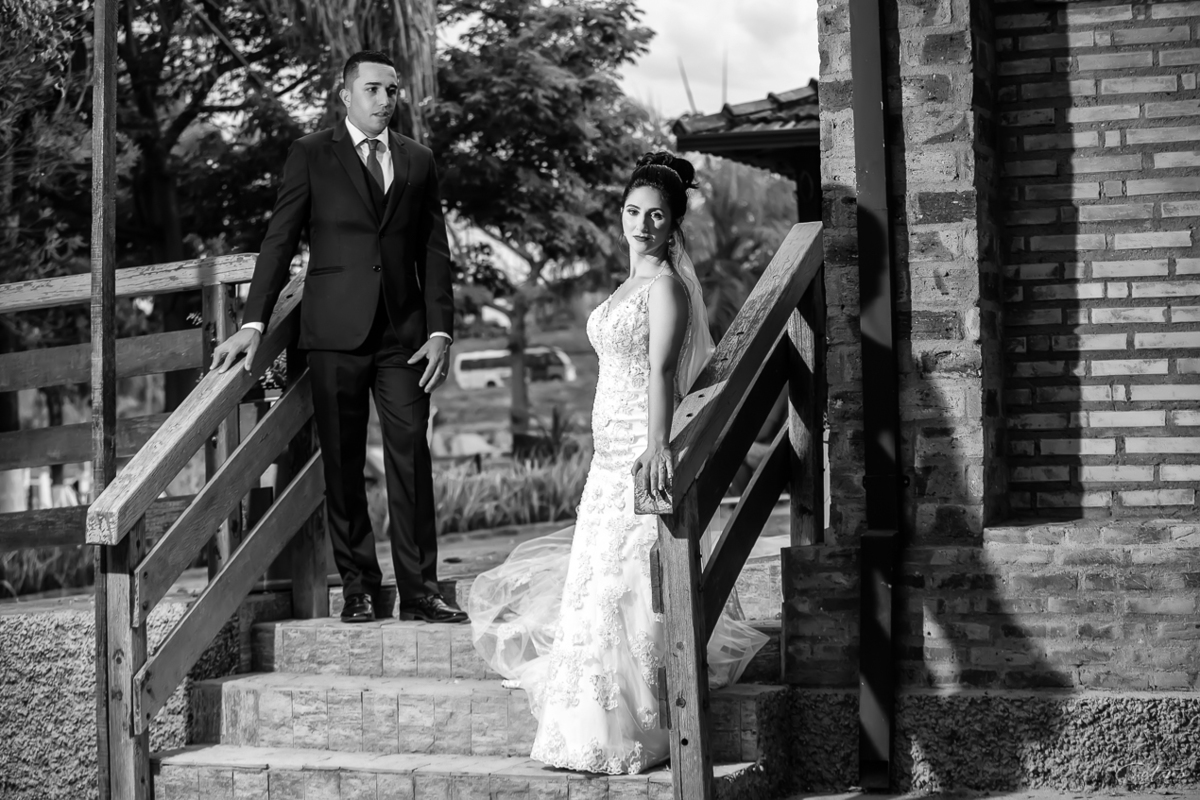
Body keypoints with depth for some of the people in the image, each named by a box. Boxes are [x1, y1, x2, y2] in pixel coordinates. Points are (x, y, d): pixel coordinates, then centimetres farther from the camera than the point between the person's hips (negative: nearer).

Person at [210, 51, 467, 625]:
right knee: (342, 465, 2)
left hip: (404, 334, 2)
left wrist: (440, 330, 3)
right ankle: (358, 588, 9)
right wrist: (253, 323, -5)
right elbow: (279, 242, 2)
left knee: (412, 461, -2)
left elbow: (434, 252, 12)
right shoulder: (311, 156, 4)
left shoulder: (418, 161, 12)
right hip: (336, 334, -2)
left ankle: (419, 590, 2)